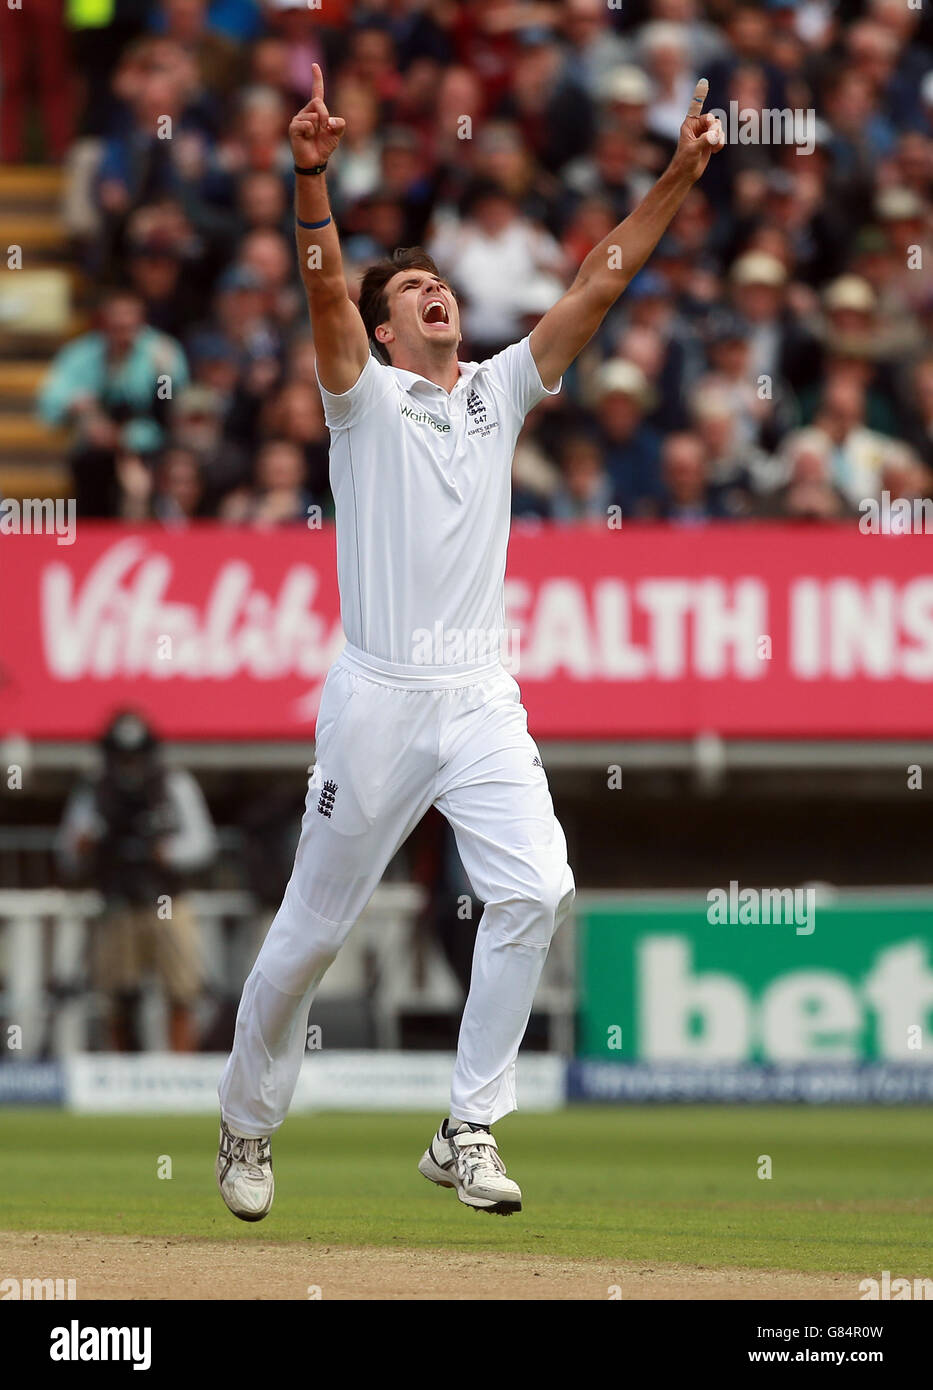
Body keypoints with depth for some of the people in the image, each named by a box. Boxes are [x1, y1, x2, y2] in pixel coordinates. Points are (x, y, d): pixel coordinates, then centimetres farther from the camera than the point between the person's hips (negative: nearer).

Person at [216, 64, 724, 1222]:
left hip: (483, 699, 3)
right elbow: (323, 286, -15)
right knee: (312, 928, 4)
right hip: (379, 698, -3)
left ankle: (467, 1135, -11)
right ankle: (248, 1125, 25)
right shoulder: (363, 393, 3)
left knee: (533, 889, -17)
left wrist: (678, 179, -2)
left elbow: (598, 284, 8)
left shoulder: (499, 390, 14)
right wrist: (311, 177, -32)